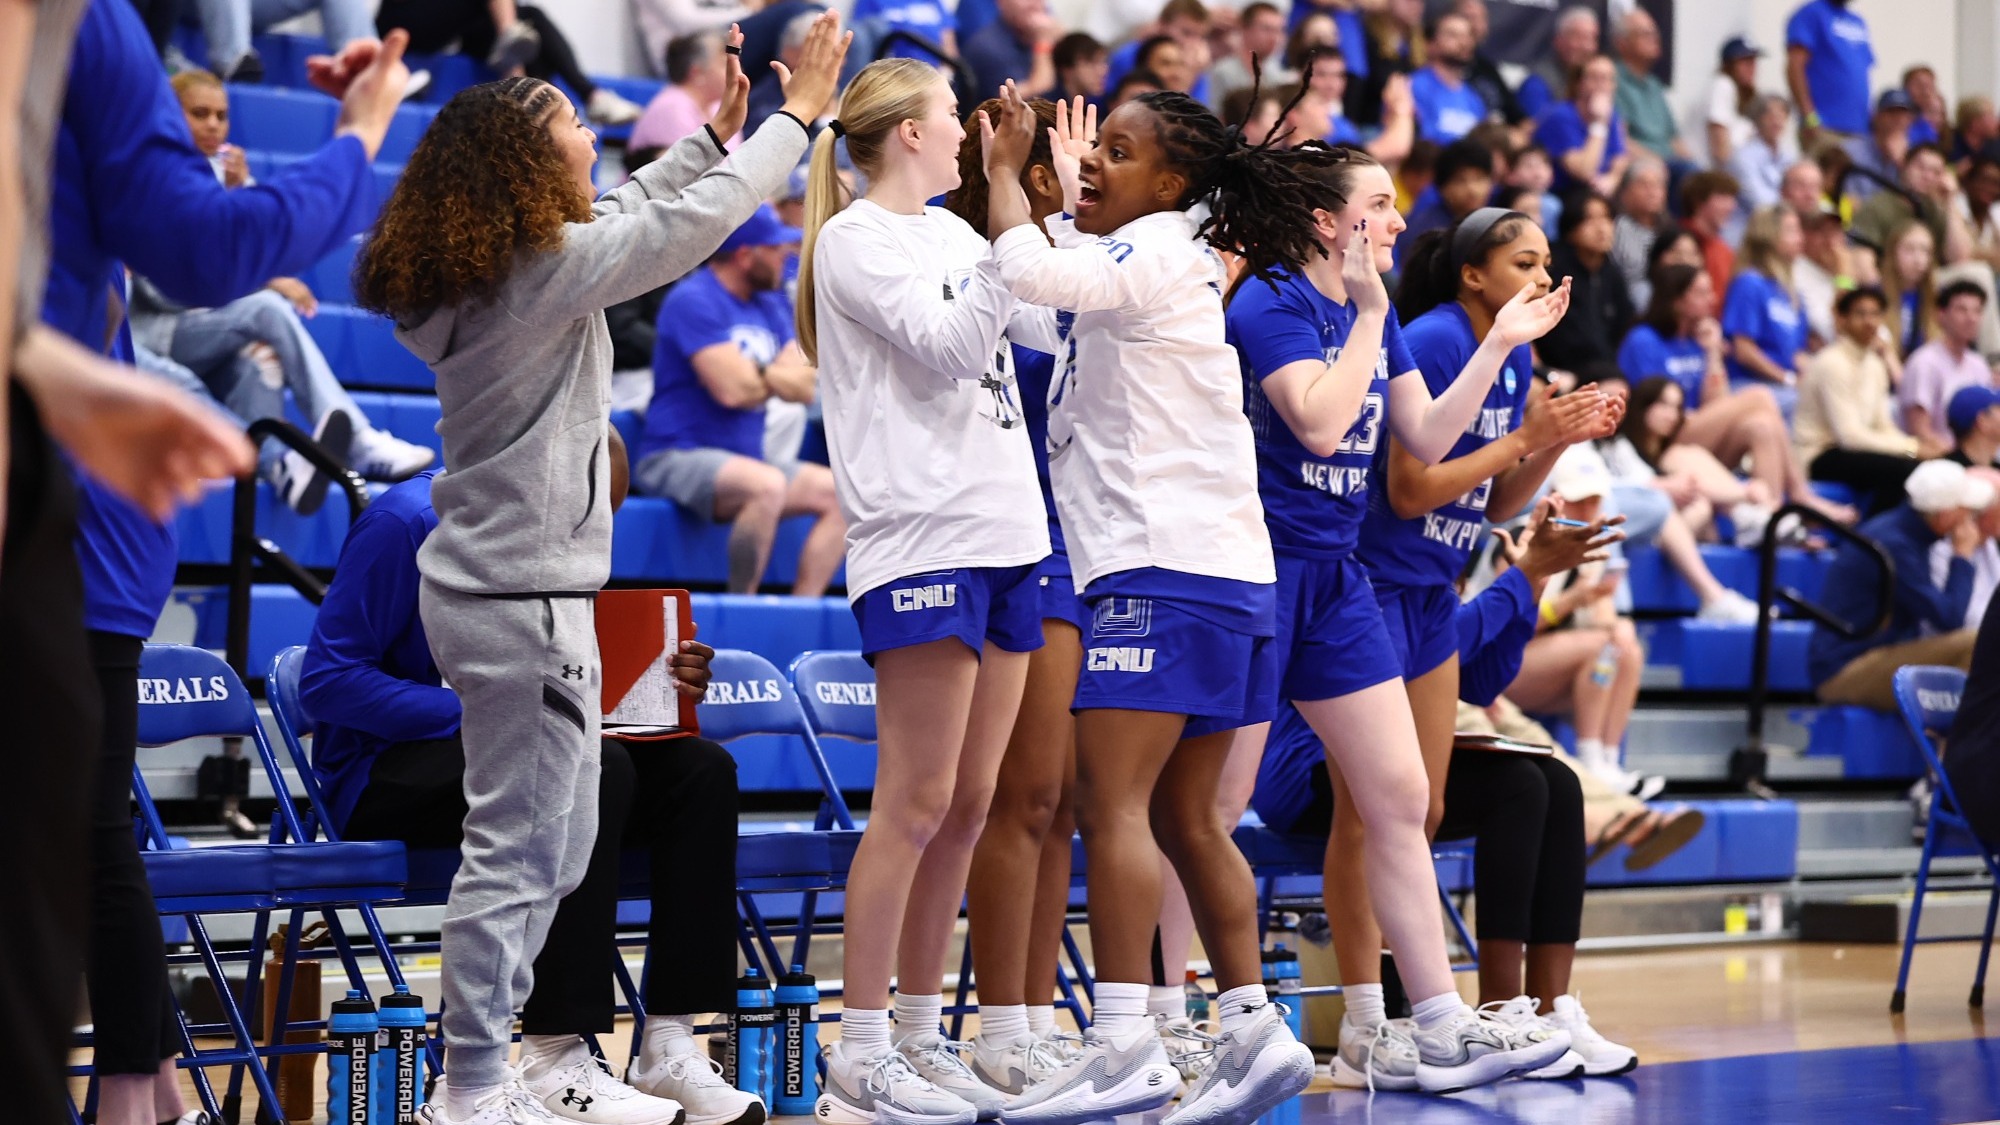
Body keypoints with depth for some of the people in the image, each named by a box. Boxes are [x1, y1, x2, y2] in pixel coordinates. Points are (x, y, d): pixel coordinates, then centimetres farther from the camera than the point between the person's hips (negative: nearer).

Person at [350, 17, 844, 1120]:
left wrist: (715, 132, 24)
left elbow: (627, 215, 23)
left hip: (491, 580, 10)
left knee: (558, 839, 17)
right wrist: (798, 113, 0)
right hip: (523, 599, -10)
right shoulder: (545, 269, -17)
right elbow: (694, 224, -11)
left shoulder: (471, 271, 9)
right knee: (520, 847, -5)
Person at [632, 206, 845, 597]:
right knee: (767, 485, -35)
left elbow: (804, 386, 5)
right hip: (676, 457, -9)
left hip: (742, 461, 9)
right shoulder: (694, 301, -12)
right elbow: (733, 389, -20)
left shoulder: (771, 304, 13)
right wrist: (780, 376, 1)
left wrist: (756, 374, -13)